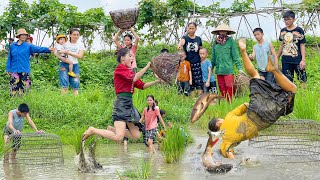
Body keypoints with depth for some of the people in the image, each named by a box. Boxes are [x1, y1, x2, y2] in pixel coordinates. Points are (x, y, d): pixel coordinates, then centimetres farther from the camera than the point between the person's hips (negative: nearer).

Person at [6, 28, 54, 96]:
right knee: (14, 89, 0)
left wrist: (48, 49, -32)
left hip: (24, 71, 0)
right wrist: (8, 69, 7)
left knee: (23, 89, 3)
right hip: (14, 71, 1)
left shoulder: (28, 46, 1)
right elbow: (9, 58, 12)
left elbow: (38, 49, -15)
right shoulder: (12, 46, 7)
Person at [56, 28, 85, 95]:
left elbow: (80, 56, -12)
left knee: (75, 84, 3)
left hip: (75, 65, 2)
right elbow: (56, 53, -1)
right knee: (64, 85, -5)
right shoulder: (65, 43, -2)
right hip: (64, 65, -2)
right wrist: (62, 58, -19)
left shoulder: (80, 44, 1)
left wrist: (69, 52, -19)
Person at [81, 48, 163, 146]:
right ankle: (92, 130, -3)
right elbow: (134, 79, -19)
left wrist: (157, 81, 13)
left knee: (136, 135, 4)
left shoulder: (129, 71, 21)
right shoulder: (120, 68, -5)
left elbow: (142, 86, 22)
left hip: (129, 103, 9)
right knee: (119, 137, -20)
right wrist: (147, 66, -11)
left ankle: (113, 129, 18)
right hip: (122, 102, -9)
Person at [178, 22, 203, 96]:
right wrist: (179, 45, -46)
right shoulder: (185, 38, 2)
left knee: (199, 82, -5)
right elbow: (182, 41, -22)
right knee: (190, 83, 4)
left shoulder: (198, 39, 9)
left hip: (197, 63, 1)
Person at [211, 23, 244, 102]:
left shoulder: (230, 41, -2)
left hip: (228, 70, -4)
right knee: (222, 89, 8)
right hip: (219, 70, 4)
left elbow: (235, 55, -4)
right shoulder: (215, 42, 9)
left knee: (229, 88, -6)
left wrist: (239, 68, -8)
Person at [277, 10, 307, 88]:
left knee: (302, 80, 1)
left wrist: (303, 60, -10)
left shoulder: (299, 30, -5)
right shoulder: (283, 31, 8)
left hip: (297, 60, -4)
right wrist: (277, 58, 19)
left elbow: (302, 45, -3)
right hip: (285, 60, 4)